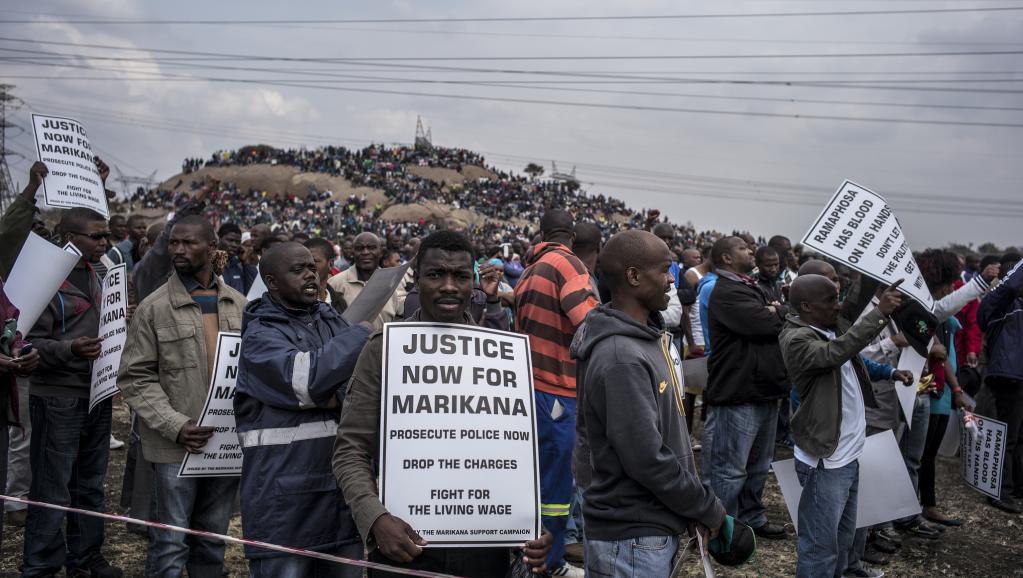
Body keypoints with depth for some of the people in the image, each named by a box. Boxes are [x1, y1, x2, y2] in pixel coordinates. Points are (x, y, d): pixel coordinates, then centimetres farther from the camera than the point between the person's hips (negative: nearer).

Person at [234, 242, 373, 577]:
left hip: (343, 483, 6)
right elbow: (307, 379, -24)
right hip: (284, 493, -6)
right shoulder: (260, 335, -7)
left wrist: (340, 398, -15)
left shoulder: (333, 322, 12)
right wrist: (363, 334, -16)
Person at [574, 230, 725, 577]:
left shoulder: (649, 336, 6)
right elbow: (647, 460, -25)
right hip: (632, 538, -9)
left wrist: (694, 504, 9)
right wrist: (708, 509, -12)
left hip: (657, 528, 9)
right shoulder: (621, 359, -25)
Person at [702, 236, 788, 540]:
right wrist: (779, 313, -4)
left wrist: (774, 311, -8)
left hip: (764, 391, 10)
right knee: (730, 469, -2)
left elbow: (786, 319, 14)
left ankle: (752, 517, 34)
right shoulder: (726, 293, -15)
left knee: (758, 465, 21)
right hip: (737, 394, -10)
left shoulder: (750, 288, 19)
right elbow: (764, 324, -25)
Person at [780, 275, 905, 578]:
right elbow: (836, 352, -34)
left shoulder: (833, 328, 9)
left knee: (843, 538, 22)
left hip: (849, 454, 9)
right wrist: (880, 313, -33)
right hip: (826, 460, -9)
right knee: (820, 545, 0)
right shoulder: (796, 339, -19)